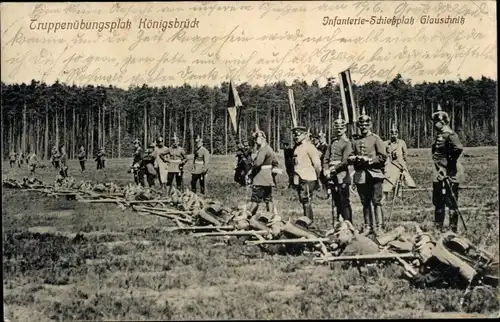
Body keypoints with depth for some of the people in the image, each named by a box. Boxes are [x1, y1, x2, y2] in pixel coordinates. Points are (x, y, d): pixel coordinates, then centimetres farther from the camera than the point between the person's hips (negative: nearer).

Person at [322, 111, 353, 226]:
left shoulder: (347, 143, -4)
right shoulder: (332, 142, 17)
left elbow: (345, 161, -14)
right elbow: (326, 158, 15)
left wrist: (333, 169, -11)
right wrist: (326, 171, 0)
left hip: (342, 175, -7)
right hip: (332, 176, 7)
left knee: (344, 202, -6)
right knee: (335, 203, 12)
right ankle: (335, 225, 18)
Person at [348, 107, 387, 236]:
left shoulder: (376, 139, 2)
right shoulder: (355, 141, 14)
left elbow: (382, 157, -4)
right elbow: (349, 158, 13)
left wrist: (369, 160, -13)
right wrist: (355, 158, -8)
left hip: (374, 174, -4)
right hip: (360, 176, 4)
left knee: (376, 202, -5)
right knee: (365, 203, 9)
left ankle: (379, 227, -1)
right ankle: (368, 226, 16)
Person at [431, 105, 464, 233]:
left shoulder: (449, 134, -14)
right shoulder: (440, 135, 15)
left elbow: (459, 148, -29)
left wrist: (450, 164, -20)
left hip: (448, 176, -10)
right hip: (438, 176, 10)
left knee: (451, 202, -2)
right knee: (438, 203, 15)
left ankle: (453, 230, 4)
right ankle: (438, 229, 25)